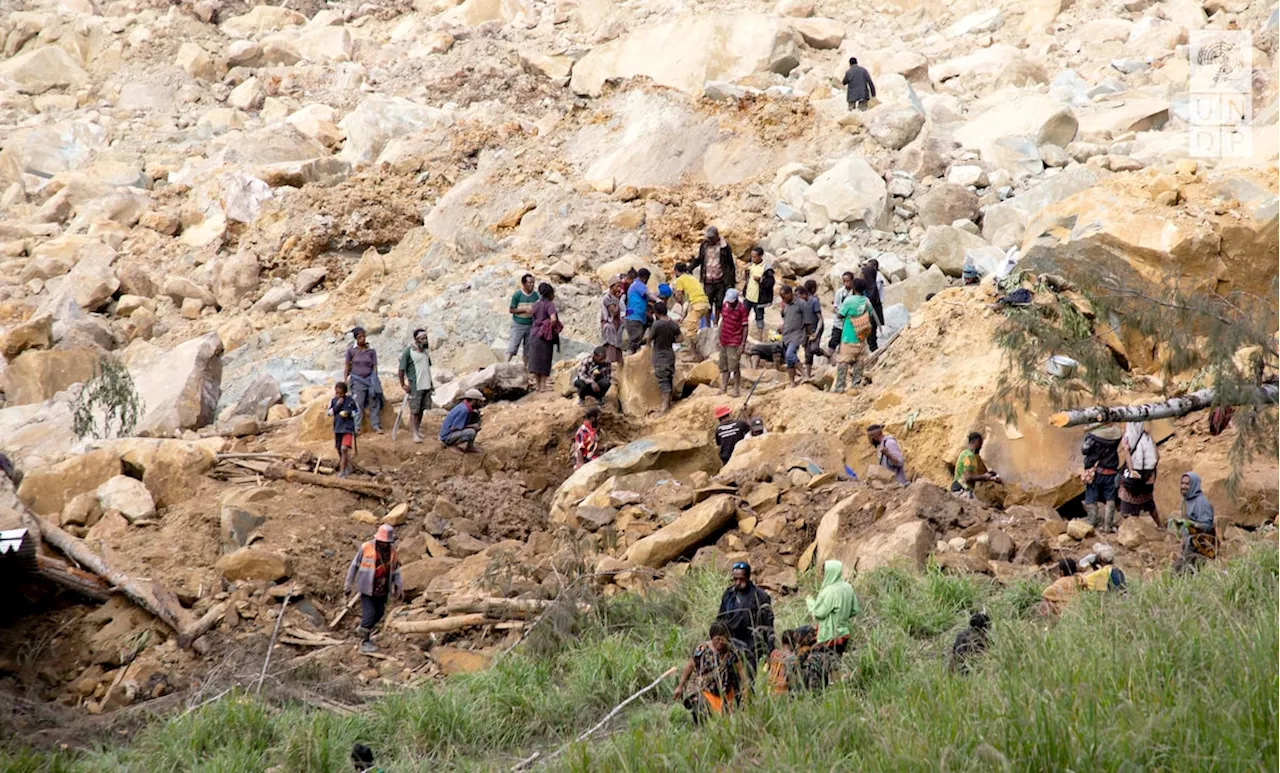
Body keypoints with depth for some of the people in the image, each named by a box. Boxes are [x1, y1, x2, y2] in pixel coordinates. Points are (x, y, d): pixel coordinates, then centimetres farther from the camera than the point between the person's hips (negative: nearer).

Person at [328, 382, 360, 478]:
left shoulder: (350, 400, -5)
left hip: (348, 427, -5)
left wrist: (349, 413, -15)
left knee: (344, 448, -18)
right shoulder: (333, 401, 3)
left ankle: (342, 471, -16)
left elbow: (357, 411, 3)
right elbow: (329, 412, -1)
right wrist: (337, 405, -14)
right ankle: (348, 468, 30)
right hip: (337, 428, 5)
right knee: (340, 450, 12)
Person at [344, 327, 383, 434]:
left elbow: (374, 366, 5)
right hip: (357, 380, -1)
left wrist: (374, 380, -1)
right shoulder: (351, 350, -1)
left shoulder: (371, 350, 1)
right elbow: (347, 366, 6)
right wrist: (345, 381, 4)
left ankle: (376, 425, 6)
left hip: (370, 379, 1)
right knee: (357, 404, -3)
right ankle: (356, 427, 2)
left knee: (374, 403, -1)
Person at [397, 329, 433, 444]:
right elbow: (401, 369, -10)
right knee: (414, 411, -3)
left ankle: (418, 429, 23)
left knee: (422, 409, 11)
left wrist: (431, 383, 21)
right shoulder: (409, 351, -11)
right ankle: (415, 434, -2)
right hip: (414, 386, -6)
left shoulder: (426, 350, 10)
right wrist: (403, 385, -12)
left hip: (426, 385, 6)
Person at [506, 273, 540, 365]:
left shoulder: (535, 295, 0)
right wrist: (525, 310, -20)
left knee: (528, 350, 8)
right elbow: (512, 310, -11)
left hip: (530, 325, 4)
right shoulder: (517, 294, -11)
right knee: (512, 348, -8)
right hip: (518, 325, -4)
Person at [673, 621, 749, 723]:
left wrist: (745, 688, -3)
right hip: (707, 692, -3)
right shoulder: (702, 650, -8)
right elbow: (690, 667, -1)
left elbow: (741, 669, 5)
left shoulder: (731, 650, -1)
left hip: (727, 695, 3)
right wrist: (680, 687, 1)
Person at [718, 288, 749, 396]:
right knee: (724, 367, 12)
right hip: (724, 342, 7)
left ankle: (736, 389, 0)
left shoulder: (741, 309, -12)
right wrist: (720, 339, 16)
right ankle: (723, 388, 19)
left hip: (734, 343, -7)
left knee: (734, 367, -7)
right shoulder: (725, 306, 6)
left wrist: (742, 344, -14)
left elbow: (745, 327, -11)